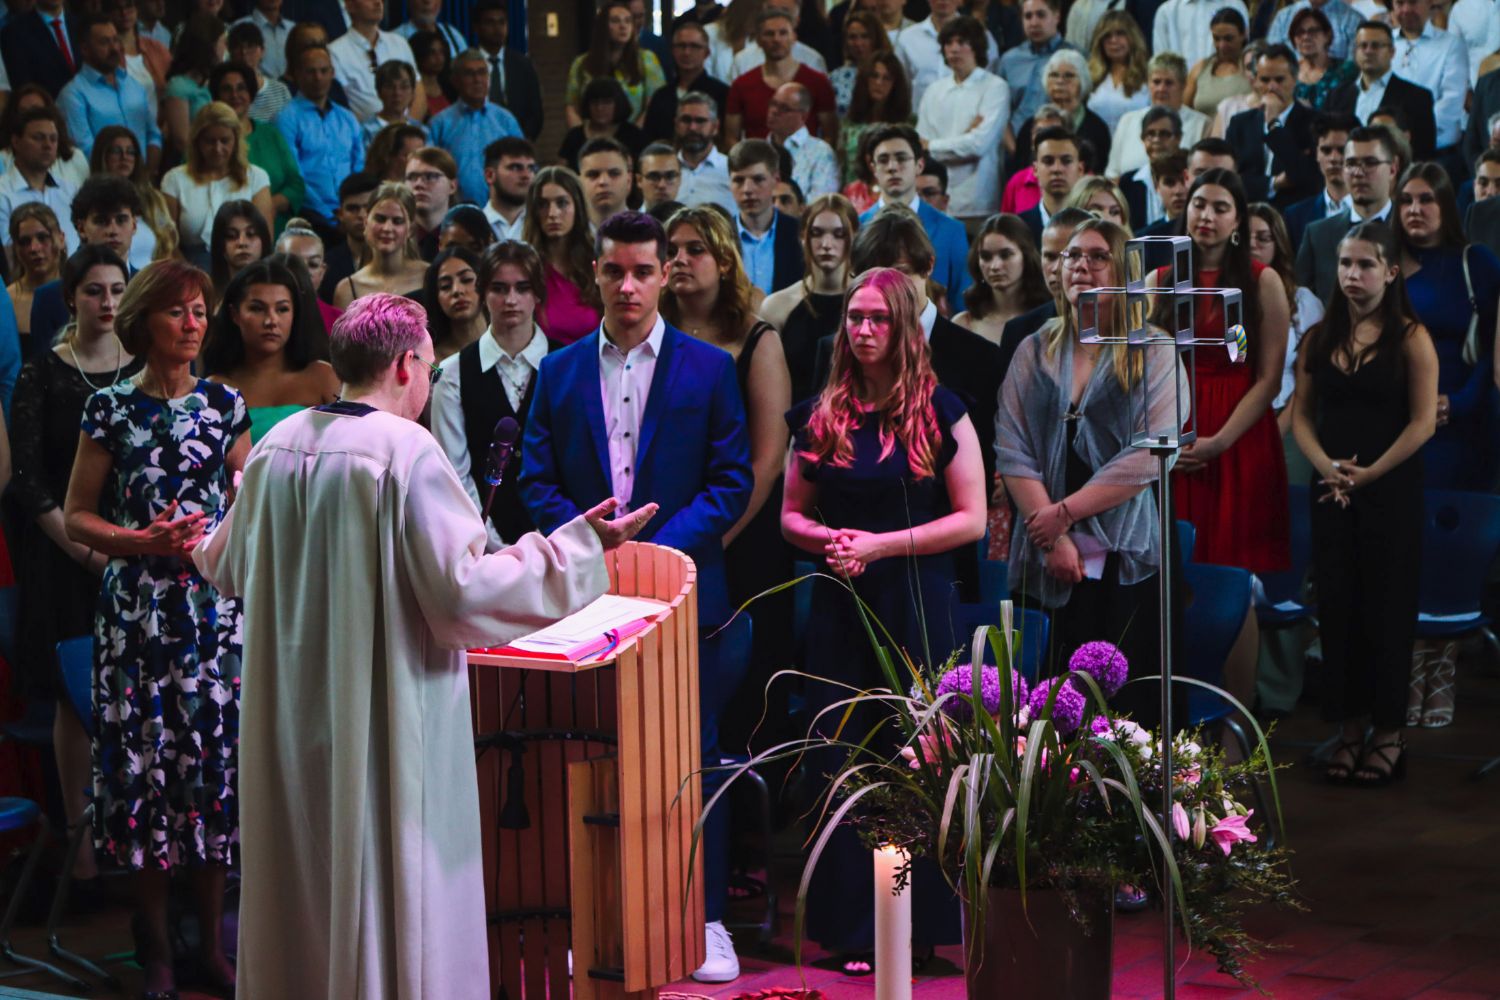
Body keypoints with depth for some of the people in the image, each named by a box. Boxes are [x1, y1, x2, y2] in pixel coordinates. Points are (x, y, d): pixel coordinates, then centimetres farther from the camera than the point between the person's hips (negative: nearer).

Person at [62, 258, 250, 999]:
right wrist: (144, 541, -13)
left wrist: (209, 539, -7)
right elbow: (76, 517, 2)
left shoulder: (226, 405, 7)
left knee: (215, 756, 2)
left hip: (215, 604, 2)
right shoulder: (111, 409, 0)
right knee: (143, 758, -1)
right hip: (137, 609, -2)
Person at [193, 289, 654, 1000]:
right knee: (390, 893, 4)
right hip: (385, 724, -7)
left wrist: (208, 541, 39)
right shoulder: (408, 450, -17)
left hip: (289, 725, 7)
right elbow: (463, 591, -21)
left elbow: (226, 567, 15)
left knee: (302, 885, 17)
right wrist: (580, 544, -13)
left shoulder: (277, 448, 3)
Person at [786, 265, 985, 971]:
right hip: (841, 607, 3)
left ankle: (921, 924, 6)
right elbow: (792, 516, 15)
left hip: (916, 602, -3)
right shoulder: (821, 415, 9)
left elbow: (972, 519, -4)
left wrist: (882, 544, -12)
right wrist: (830, 538, -7)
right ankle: (853, 930, 7)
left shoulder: (939, 412, 0)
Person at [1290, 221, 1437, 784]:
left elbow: (1423, 422, -9)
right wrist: (1326, 466, -10)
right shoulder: (1319, 339, 9)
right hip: (1331, 493, 4)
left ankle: (1389, 731, 7)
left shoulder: (1410, 338, -4)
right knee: (1338, 605, 5)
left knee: (1387, 606, 0)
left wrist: (1370, 473, -15)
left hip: (1391, 490, -4)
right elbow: (1301, 414, 7)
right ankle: (1349, 727, 13)